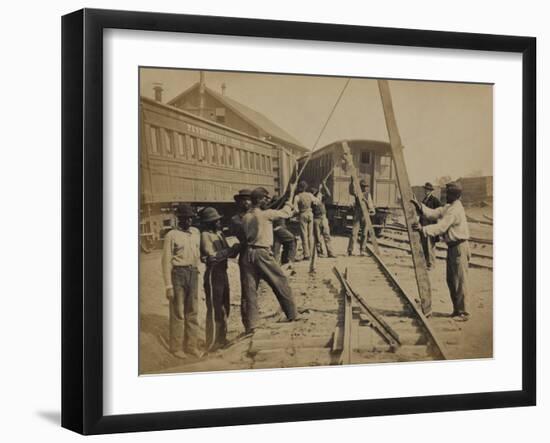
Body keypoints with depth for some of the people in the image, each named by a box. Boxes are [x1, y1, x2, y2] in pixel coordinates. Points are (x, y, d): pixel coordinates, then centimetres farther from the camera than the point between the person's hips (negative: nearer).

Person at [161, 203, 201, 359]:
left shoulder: (196, 232, 10)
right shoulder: (172, 235, -6)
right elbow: (166, 261, -8)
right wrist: (168, 285, -12)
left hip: (193, 274, 5)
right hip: (178, 274, -5)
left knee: (192, 312, 9)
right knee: (177, 312, 0)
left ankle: (191, 345, 18)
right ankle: (176, 347, 9)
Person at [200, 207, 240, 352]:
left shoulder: (219, 234, 12)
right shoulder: (205, 235, -13)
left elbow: (228, 254, 12)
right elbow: (212, 256, -21)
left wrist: (235, 249, -9)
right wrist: (230, 250, -20)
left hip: (223, 273, 9)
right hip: (213, 274, -9)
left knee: (224, 308, 17)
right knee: (214, 309, -6)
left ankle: (221, 339, 30)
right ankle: (212, 343, 1)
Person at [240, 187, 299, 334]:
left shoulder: (246, 217, 10)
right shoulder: (266, 214, -7)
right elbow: (285, 213, 4)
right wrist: (288, 205, 28)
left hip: (248, 254, 6)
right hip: (262, 253, -6)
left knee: (249, 290, 3)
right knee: (281, 283, 9)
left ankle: (250, 325, 1)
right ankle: (292, 315, 17)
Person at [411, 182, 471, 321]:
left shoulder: (455, 210, -19)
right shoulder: (449, 207, 14)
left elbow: (441, 227, -26)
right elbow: (433, 214, 9)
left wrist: (423, 229, -31)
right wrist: (420, 206, -4)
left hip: (459, 247, -11)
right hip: (452, 247, 11)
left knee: (460, 281, -5)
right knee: (451, 280, 15)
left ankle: (463, 313, 0)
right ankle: (457, 310, 23)